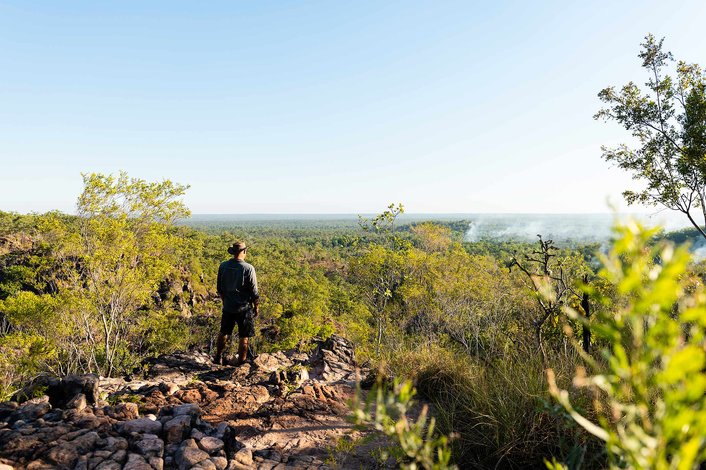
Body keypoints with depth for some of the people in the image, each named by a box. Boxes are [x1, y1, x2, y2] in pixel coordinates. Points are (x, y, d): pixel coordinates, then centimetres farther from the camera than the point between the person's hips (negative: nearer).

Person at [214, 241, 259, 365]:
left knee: (223, 332, 21)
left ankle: (218, 357, 35)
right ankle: (241, 362, 14)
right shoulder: (248, 268, -16)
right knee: (244, 337, 7)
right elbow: (254, 291, -12)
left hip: (228, 307, 5)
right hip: (244, 308, -4)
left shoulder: (223, 266, -2)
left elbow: (220, 289, 8)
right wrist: (256, 306, 1)